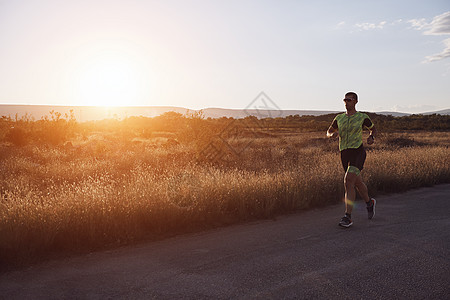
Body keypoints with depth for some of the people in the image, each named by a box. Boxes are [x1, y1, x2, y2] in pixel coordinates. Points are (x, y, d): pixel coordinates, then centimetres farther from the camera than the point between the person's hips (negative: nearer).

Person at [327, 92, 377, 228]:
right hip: (344, 154, 5)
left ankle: (348, 216, -19)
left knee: (348, 181, -22)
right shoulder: (339, 118, 10)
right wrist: (332, 135, -4)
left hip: (358, 152, -5)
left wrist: (372, 137, -5)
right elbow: (328, 132, 21)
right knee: (357, 183, 17)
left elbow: (373, 129, 18)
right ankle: (369, 202, 46)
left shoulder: (362, 117, 1)